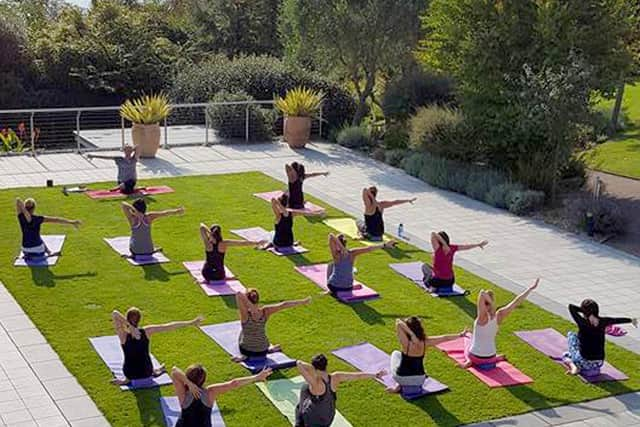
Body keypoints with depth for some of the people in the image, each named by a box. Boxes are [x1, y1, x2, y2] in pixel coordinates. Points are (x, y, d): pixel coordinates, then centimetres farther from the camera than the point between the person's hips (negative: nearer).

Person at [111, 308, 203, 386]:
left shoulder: (124, 335, -22)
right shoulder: (146, 331, -17)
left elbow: (114, 313, -33)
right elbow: (168, 326, -14)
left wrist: (128, 325, -39)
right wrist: (191, 323, -11)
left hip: (130, 373, -1)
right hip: (146, 372, 1)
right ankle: (153, 372, 25)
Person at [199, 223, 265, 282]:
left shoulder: (208, 243, -14)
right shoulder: (224, 244, -14)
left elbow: (202, 226, -9)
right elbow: (243, 243, -14)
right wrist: (257, 243, -8)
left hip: (207, 274, -1)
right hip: (219, 275, 1)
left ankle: (209, 280, 16)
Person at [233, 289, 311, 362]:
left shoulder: (245, 314, -25)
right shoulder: (265, 312, -17)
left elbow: (239, 295, -38)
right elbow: (283, 305, -13)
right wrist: (303, 301, -6)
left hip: (246, 351, -3)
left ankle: (244, 355, 8)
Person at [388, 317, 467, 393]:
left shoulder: (406, 343, -25)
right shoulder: (425, 342, -14)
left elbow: (398, 322, -32)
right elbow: (445, 338, -4)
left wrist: (411, 334, -37)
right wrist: (461, 334, 9)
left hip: (402, 379, -3)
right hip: (419, 381, 4)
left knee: (395, 353, 25)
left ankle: (399, 386, 18)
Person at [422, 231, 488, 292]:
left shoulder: (438, 249, -19)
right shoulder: (452, 248, -6)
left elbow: (433, 234, -27)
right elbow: (466, 247, 6)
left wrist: (444, 244, -32)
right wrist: (479, 244, 20)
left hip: (438, 281, -5)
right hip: (450, 281, 5)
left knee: (424, 266, 20)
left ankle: (432, 287, 8)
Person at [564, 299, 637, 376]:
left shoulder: (582, 323, -19)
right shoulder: (602, 322, -6)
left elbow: (571, 306, -13)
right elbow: (617, 320, 13)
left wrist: (587, 313, -16)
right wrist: (631, 320, 31)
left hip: (585, 362, -6)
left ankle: (573, 366, -4)